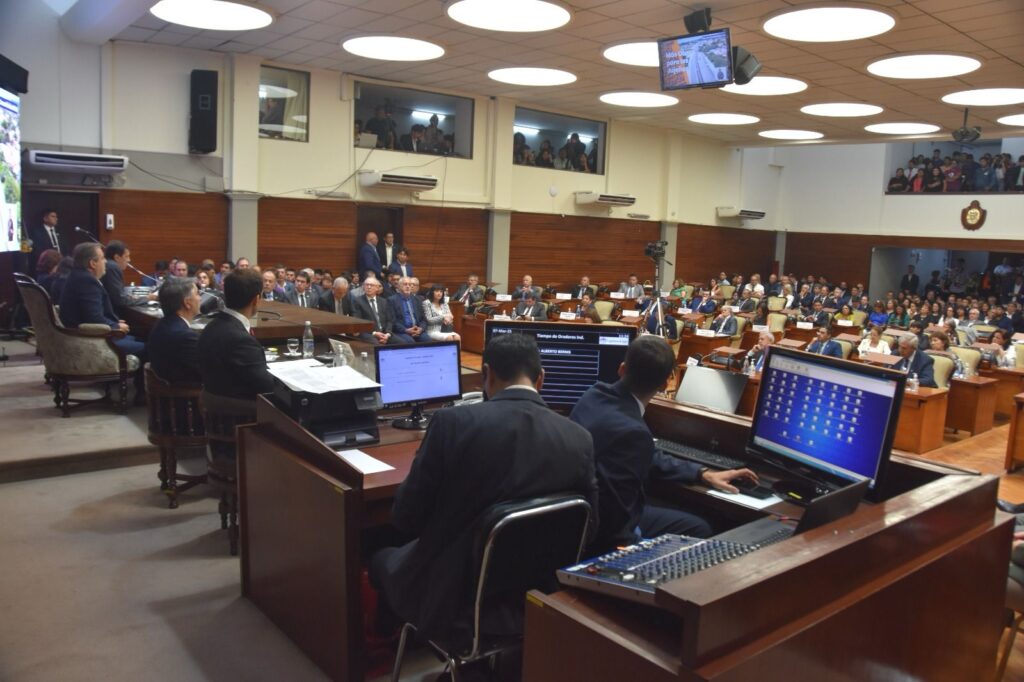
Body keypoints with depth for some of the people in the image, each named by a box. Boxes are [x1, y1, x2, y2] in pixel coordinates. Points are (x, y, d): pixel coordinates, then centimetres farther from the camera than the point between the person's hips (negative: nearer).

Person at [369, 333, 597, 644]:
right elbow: (586, 529, 0)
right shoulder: (579, 439, -11)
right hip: (538, 603, 4)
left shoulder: (453, 422, -21)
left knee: (383, 560, 29)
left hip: (453, 605, -4)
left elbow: (405, 517, -13)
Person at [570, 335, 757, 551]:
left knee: (698, 527, 18)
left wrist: (704, 474, 12)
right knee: (698, 532, 9)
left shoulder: (596, 394, -3)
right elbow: (614, 522, -27)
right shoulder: (631, 431, -31)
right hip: (601, 536, -8)